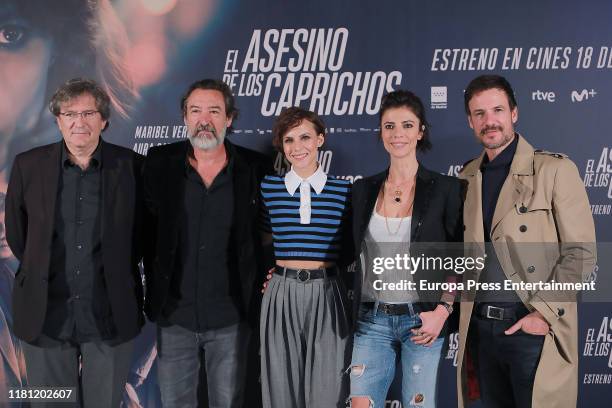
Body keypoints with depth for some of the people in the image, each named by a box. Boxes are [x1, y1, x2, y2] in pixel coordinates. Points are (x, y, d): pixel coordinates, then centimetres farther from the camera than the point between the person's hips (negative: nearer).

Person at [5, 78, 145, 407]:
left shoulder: (129, 165, -3)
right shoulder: (28, 165, 0)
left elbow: (142, 229, 8)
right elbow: (16, 231, 11)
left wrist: (118, 274, 8)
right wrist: (39, 271, 12)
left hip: (109, 315, -1)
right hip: (45, 316, 1)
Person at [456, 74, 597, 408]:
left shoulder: (554, 170, -6)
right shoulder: (467, 178, 10)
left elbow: (580, 252, -8)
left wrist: (545, 312, -16)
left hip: (535, 329, -4)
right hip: (480, 328, 5)